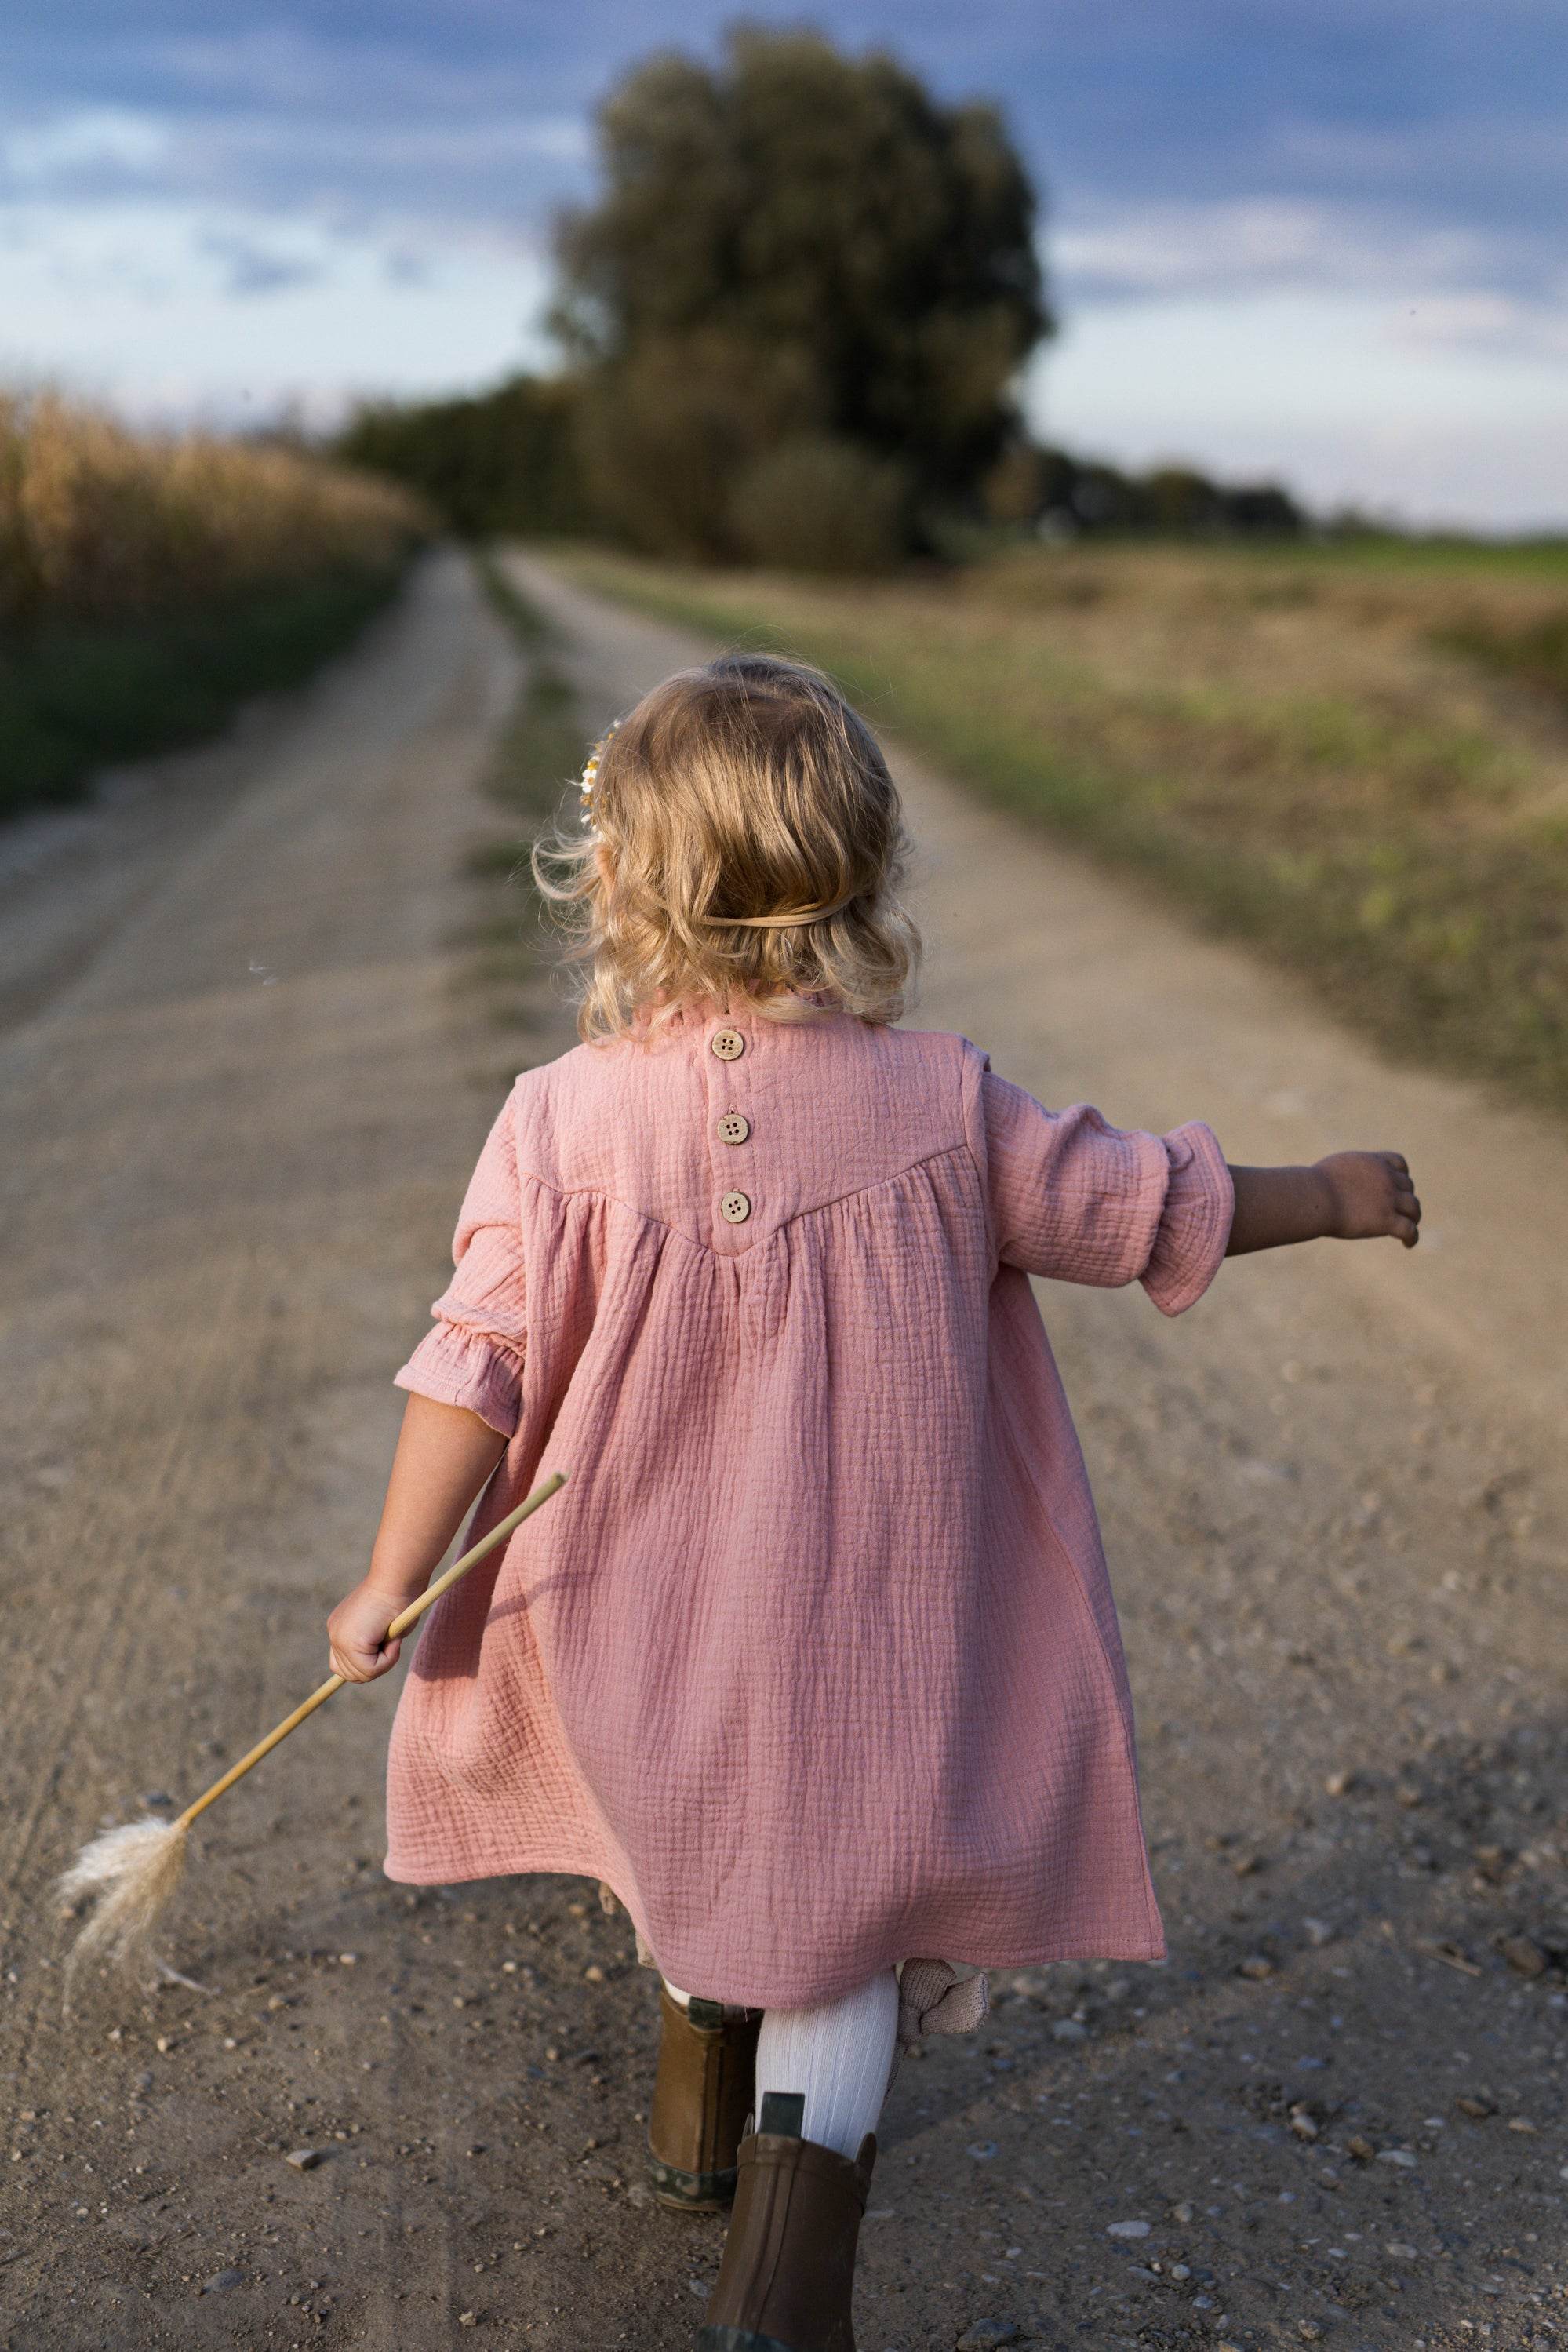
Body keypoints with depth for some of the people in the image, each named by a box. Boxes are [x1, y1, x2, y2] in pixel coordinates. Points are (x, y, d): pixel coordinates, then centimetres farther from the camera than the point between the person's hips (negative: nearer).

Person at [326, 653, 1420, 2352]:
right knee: (849, 1915, 15)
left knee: (695, 1839, 28)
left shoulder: (561, 1122, -17)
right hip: (865, 1634, -1)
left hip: (646, 1622, 2)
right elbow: (1153, 1208, -3)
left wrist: (389, 1585, -3)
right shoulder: (942, 1108, -15)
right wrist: (1332, 1194, 15)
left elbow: (476, 1368, -15)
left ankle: (701, 2111, 52)